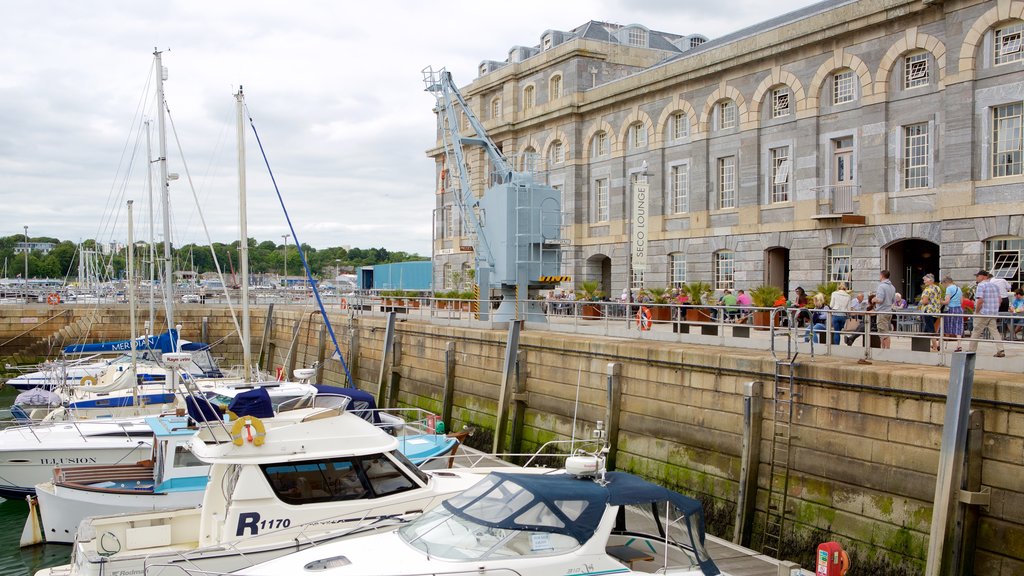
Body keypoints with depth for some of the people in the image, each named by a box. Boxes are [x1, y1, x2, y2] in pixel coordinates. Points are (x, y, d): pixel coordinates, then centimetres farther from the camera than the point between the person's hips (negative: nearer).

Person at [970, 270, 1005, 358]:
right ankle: (1000, 350, -1)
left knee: (976, 332, 3)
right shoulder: (995, 285, 12)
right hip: (993, 313, 7)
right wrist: (995, 308, 17)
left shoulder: (981, 285, -12)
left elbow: (980, 300, -20)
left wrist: (976, 312, -10)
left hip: (983, 313, -7)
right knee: (994, 331, 8)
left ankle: (971, 350, 9)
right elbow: (1000, 299, 11)